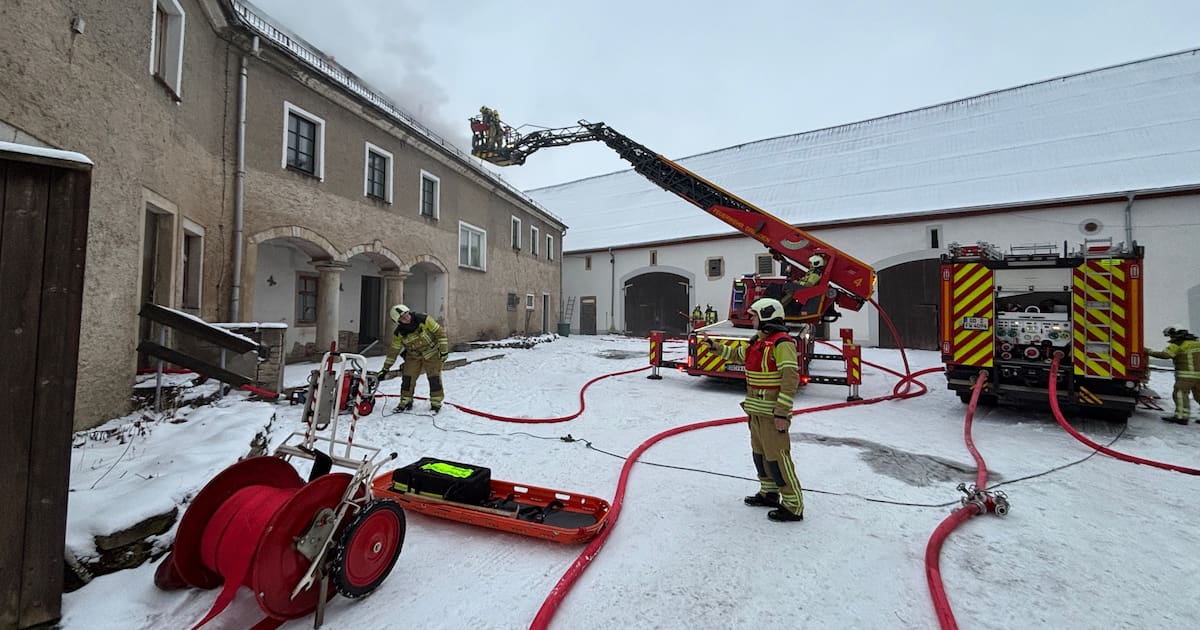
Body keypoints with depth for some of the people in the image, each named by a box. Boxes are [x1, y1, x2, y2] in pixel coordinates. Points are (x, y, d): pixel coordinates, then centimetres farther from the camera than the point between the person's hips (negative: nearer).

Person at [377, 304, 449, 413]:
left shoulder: (423, 320, -25)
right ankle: (405, 402, 15)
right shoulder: (399, 334, -14)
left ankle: (436, 403, 7)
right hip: (413, 355, 3)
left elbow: (440, 332, -17)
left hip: (432, 353, -3)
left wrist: (444, 350, -19)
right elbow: (393, 351, -3)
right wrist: (385, 369, -2)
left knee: (434, 378, -7)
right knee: (407, 377, -4)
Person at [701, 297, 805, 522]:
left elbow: (791, 379, -22)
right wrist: (715, 347, 23)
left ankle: (793, 506, 8)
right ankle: (769, 493, 34)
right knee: (760, 453, 19)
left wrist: (782, 413, -24)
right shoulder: (758, 341, 12)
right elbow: (737, 355, 29)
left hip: (772, 413, -10)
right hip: (756, 410, 10)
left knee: (777, 457, -4)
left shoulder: (782, 343, -18)